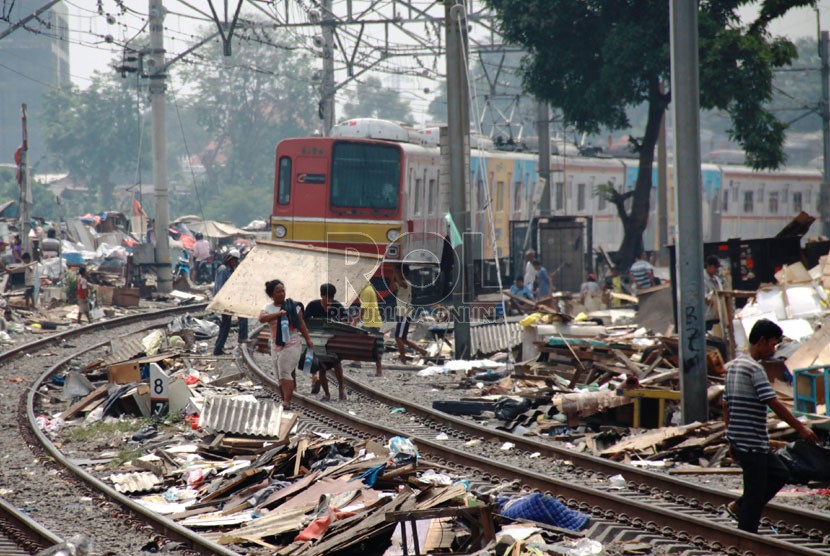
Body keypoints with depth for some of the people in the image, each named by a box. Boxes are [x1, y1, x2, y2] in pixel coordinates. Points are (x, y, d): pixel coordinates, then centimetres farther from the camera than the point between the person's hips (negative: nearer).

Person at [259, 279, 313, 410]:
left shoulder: (293, 306, 1)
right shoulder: (268, 308, 4)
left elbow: (301, 324, 7)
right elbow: (262, 318, -17)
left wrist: (308, 339, 0)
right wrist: (279, 314, -29)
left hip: (291, 345, -4)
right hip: (276, 346, 4)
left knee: (284, 372, -18)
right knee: (280, 376, 8)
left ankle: (287, 402, -23)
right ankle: (285, 401, 18)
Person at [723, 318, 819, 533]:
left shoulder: (733, 365, 13)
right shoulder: (754, 368, -16)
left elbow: (726, 405, 18)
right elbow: (774, 403, -21)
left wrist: (732, 442, 22)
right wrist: (800, 428, -15)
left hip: (737, 440, 9)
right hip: (752, 443, -9)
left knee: (780, 474, 19)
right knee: (755, 492, -2)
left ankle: (740, 506, 19)